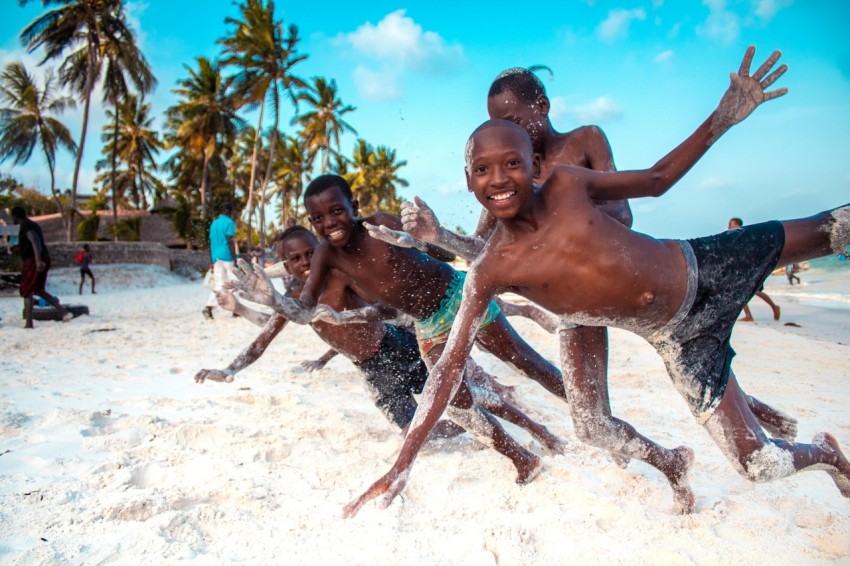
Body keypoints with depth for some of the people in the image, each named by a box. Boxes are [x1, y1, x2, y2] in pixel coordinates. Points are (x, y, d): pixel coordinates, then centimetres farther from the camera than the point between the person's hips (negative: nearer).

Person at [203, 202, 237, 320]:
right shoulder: (229, 222, -6)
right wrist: (235, 260, -12)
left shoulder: (214, 223, 16)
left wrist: (211, 261, 18)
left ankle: (208, 307, -13)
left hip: (216, 258, 7)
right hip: (227, 257, -6)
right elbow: (230, 242, -13)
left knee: (219, 284, 4)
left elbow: (211, 243, 16)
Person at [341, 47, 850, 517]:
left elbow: (656, 180, 3)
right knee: (760, 464, -3)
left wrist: (724, 117, -9)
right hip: (678, 339, -2)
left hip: (703, 265, 2)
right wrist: (401, 466, -18)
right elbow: (450, 365, -17)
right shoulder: (492, 271, -18)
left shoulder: (568, 183, -13)